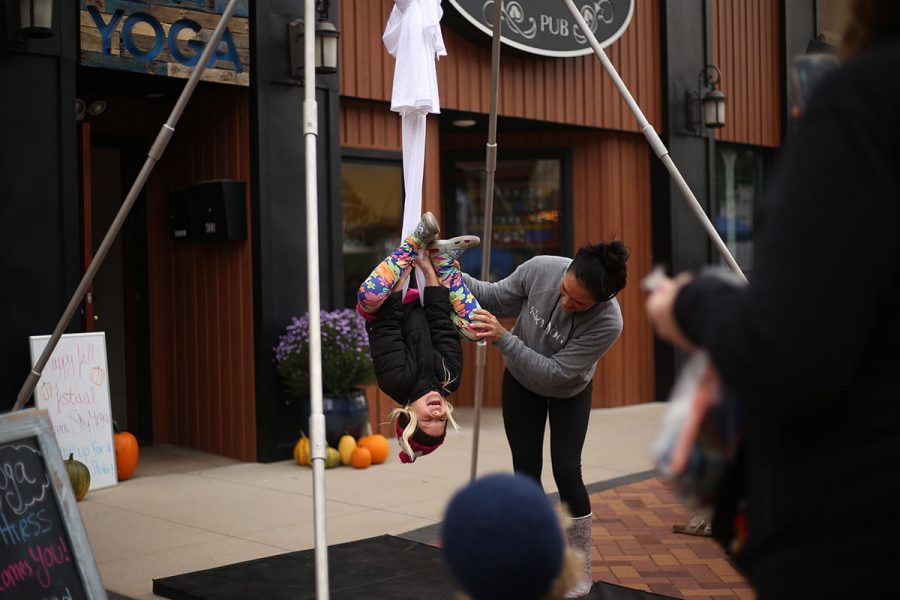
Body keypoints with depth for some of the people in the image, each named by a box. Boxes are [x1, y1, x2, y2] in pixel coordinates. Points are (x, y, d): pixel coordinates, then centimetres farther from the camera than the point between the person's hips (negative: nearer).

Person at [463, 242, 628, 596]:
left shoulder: (608, 322, -39)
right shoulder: (540, 270, -32)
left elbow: (555, 373, -36)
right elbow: (495, 298, -14)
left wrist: (503, 338, -45)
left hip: (570, 392, -2)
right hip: (520, 381, 3)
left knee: (566, 471, -10)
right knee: (526, 470, 3)